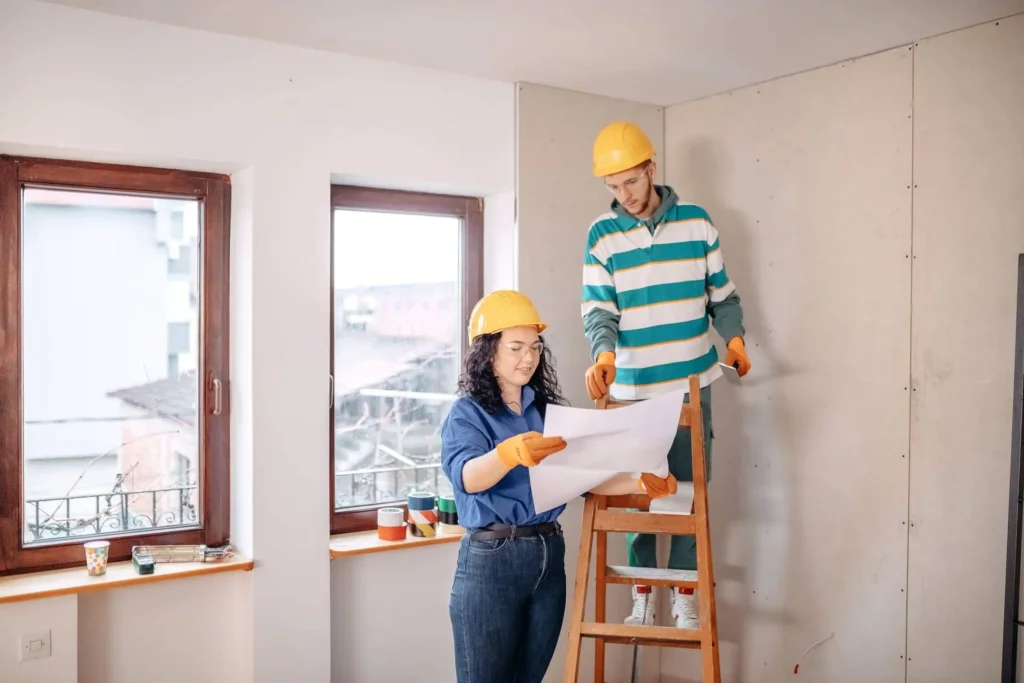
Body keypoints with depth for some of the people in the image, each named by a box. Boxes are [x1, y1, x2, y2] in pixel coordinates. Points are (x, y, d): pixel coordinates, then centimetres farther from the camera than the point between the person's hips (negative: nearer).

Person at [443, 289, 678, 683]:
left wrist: (640, 483, -7)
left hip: (548, 555, 5)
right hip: (490, 559, -5)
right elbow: (467, 477, -24)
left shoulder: (549, 410, 10)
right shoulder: (467, 412, -6)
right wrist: (508, 453, -45)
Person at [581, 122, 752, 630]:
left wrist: (733, 336, -8)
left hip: (692, 384, 1)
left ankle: (685, 592, 21)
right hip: (631, 389, 0)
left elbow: (721, 293, 9)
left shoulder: (697, 222, 2)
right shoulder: (602, 234, 0)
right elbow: (598, 310, -6)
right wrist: (603, 353, -26)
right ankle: (642, 592, 22)